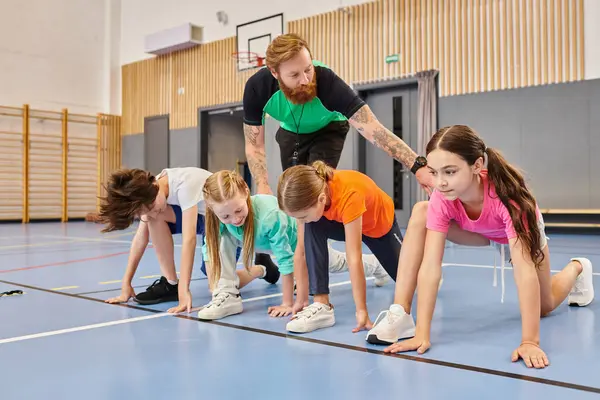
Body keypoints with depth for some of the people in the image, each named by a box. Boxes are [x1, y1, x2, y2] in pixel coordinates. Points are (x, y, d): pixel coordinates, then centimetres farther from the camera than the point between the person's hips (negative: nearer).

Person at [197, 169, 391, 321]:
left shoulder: (270, 216, -47)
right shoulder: (218, 215, -33)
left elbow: (286, 259, -38)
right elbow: (210, 250, -21)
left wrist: (287, 302, -31)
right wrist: (215, 290, -23)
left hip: (298, 238, -4)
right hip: (266, 243, 4)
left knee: (337, 263, 23)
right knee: (224, 236, -24)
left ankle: (374, 265, 57)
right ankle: (226, 295, -7)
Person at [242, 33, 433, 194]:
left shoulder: (326, 81, -42)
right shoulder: (257, 87, -34)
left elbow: (372, 128, -48)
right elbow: (254, 144, -21)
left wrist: (417, 166, -56)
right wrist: (263, 186, -35)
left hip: (328, 130, -3)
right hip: (290, 132, 3)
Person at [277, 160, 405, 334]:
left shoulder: (348, 196, -46)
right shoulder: (308, 196, -30)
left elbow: (354, 259, -44)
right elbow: (301, 249, -24)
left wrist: (362, 311, -41)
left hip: (380, 223, -3)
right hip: (341, 221, 3)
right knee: (312, 228, -29)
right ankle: (322, 306, -26)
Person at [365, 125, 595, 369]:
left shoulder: (506, 193, -46)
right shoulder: (442, 198, -37)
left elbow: (524, 270, -48)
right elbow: (430, 265, -39)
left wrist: (530, 341, -51)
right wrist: (422, 333, -44)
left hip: (523, 231, -1)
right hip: (478, 232, 2)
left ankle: (576, 268, 42)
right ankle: (400, 315, -24)